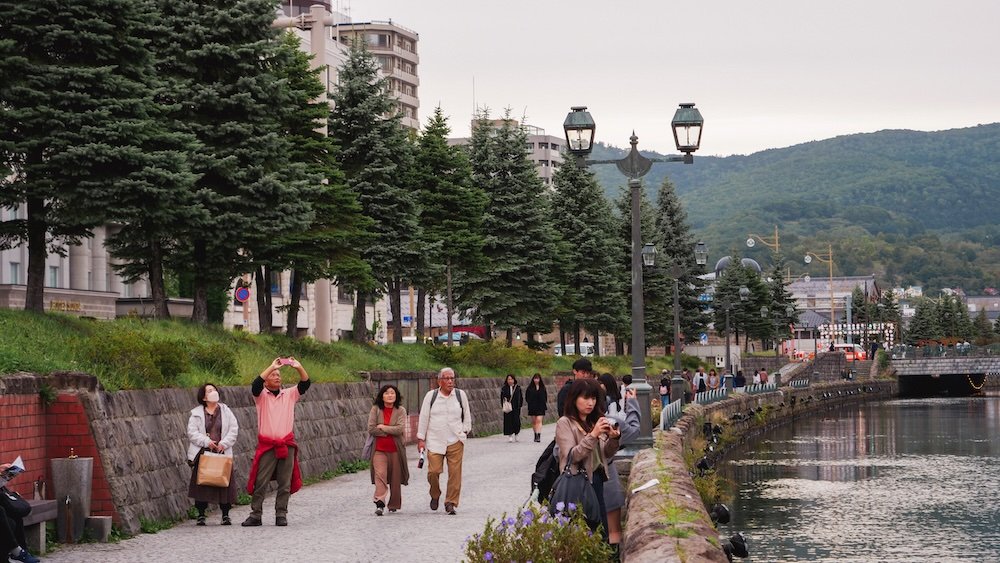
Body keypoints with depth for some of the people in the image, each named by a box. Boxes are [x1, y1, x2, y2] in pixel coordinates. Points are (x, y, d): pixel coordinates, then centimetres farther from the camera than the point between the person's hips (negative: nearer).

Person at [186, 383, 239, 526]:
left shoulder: (226, 411, 10)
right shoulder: (196, 413, 5)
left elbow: (234, 429, 4)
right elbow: (192, 432, -3)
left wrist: (224, 443, -9)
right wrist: (206, 441, -15)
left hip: (222, 453, 1)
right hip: (202, 453, -1)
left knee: (225, 483, -1)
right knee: (201, 483, -3)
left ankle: (225, 515, 9)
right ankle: (201, 515, 7)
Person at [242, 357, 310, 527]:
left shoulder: (289, 394, 12)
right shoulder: (261, 395, 4)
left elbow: (305, 384, 2)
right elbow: (256, 385, -16)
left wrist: (299, 368, -14)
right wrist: (272, 366, -19)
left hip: (287, 445, 2)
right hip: (267, 446, -2)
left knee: (285, 483, 3)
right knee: (260, 482, -3)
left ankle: (281, 515, 9)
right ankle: (255, 515, 2)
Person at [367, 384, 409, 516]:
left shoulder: (400, 410, 1)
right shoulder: (375, 409, 3)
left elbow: (400, 429, -12)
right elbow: (371, 429, -5)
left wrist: (383, 427, -8)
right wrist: (390, 432, -9)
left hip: (395, 449, 1)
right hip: (379, 449, -1)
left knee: (395, 478, 7)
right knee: (380, 474, -17)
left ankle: (394, 505, 22)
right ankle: (380, 503, -25)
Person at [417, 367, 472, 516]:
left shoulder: (461, 395, 5)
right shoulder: (431, 396, 2)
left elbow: (467, 415, 17)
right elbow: (423, 418, 6)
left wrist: (465, 431, 10)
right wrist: (421, 439, 6)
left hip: (455, 442, 1)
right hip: (435, 441, -1)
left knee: (455, 473, -5)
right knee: (434, 471, -9)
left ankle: (451, 503, 4)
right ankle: (435, 495, 19)